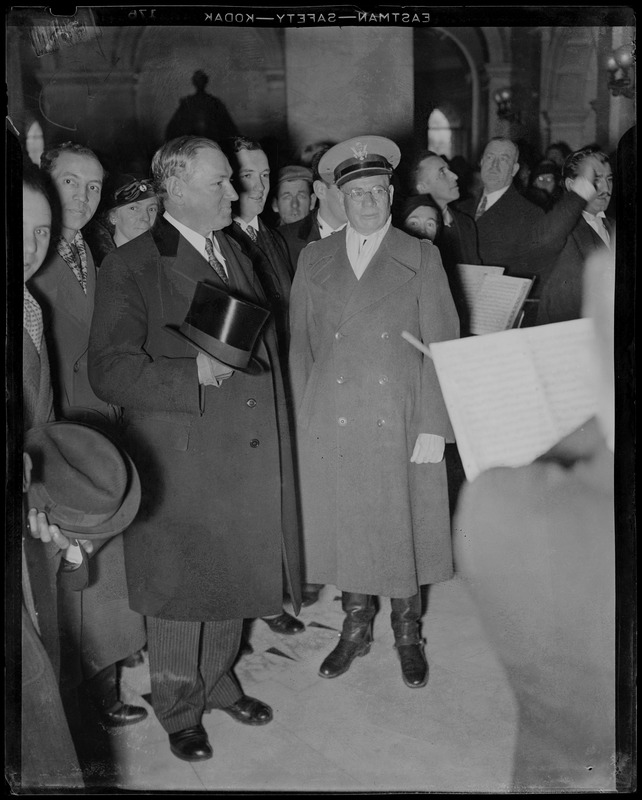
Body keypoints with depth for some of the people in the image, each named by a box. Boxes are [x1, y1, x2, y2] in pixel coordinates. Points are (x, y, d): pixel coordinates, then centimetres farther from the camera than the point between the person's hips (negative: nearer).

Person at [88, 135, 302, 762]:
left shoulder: (236, 254, 13)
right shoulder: (131, 267, -11)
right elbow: (109, 370, -17)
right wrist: (194, 374, -27)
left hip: (246, 459, 6)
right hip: (180, 464, -6)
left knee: (234, 578, 19)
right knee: (179, 589, 10)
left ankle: (217, 681, 42)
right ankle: (179, 710, 31)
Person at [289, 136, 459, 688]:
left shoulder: (421, 257, 3)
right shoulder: (314, 259, 8)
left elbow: (441, 345, -2)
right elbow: (300, 345, 8)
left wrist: (434, 427, -9)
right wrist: (303, 422, 0)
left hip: (401, 424, -1)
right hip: (331, 426, 2)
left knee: (405, 527, 9)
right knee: (345, 529, 11)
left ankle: (408, 632, 30)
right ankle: (355, 627, 32)